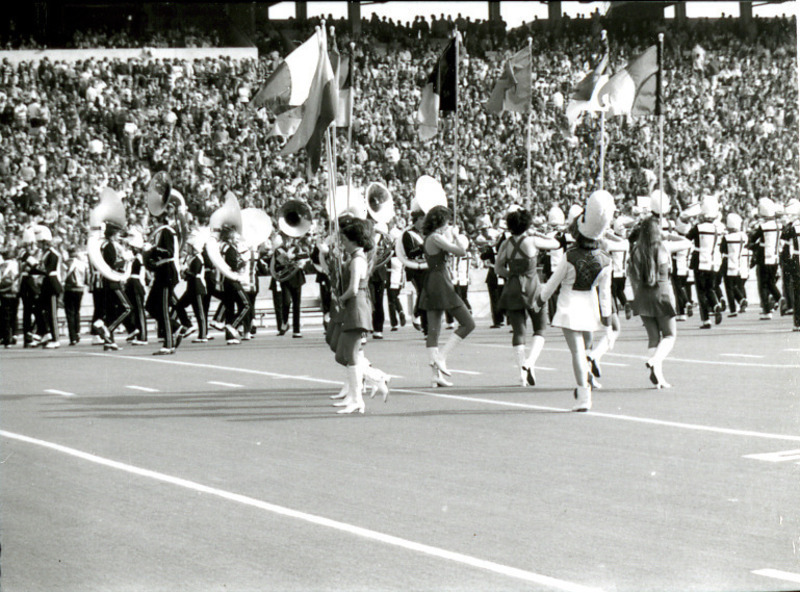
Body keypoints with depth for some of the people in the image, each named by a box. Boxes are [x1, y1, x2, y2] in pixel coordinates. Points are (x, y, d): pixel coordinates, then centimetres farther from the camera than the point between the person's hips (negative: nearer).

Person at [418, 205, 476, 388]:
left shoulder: (429, 238, 15)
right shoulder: (436, 238, -13)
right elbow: (461, 251, -16)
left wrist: (451, 237, 17)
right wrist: (455, 235, -2)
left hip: (430, 283, 10)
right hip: (440, 283, -10)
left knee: (433, 330, 5)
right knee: (467, 323, -4)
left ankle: (437, 374, 4)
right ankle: (440, 358, -10)